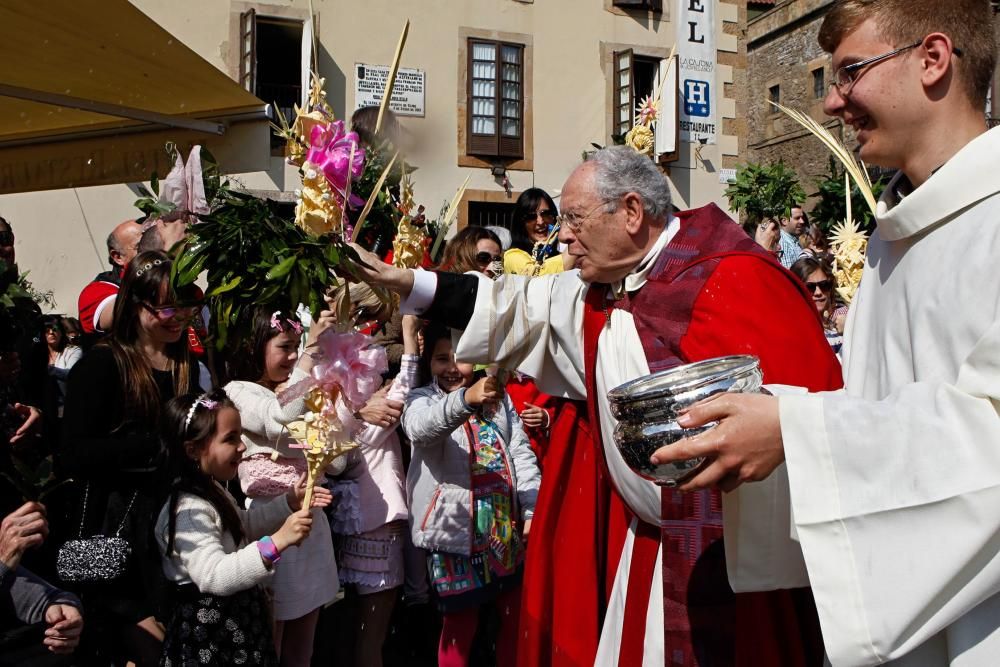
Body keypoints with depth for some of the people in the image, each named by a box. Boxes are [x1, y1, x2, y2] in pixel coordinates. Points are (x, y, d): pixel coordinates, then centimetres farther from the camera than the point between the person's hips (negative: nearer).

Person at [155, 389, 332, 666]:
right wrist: (277, 542, -44)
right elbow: (214, 576, -37)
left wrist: (289, 503, 10)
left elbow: (242, 526, 23)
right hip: (211, 635, -10)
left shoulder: (212, 490, 6)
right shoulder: (189, 511, -27)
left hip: (238, 616, 10)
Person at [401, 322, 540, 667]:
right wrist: (464, 400, -45)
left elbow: (522, 454, 10)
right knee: (460, 623, 3)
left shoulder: (498, 398, 14)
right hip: (455, 528, -4)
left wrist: (533, 510, -3)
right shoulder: (421, 399, -1)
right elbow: (419, 428, -26)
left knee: (516, 613, 12)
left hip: (507, 525, 4)